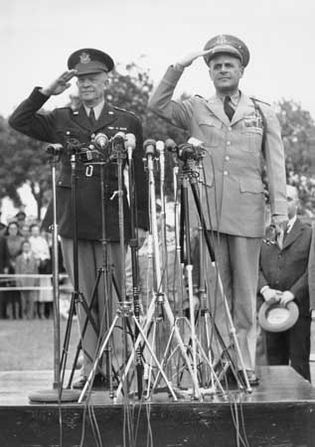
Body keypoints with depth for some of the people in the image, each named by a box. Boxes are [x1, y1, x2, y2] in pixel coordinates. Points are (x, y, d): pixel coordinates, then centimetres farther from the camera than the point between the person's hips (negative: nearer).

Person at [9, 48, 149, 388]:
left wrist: (141, 220, 2)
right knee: (84, 296, 5)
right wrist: (46, 92, -5)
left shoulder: (128, 123, 9)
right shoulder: (61, 120, 13)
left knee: (110, 297, -3)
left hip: (112, 219, -2)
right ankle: (90, 366, 11)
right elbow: (17, 121, 2)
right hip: (72, 219, 2)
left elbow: (139, 174, 8)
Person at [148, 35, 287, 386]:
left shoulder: (263, 114, 14)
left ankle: (245, 364, 7)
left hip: (247, 211, 0)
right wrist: (179, 66, -7)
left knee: (245, 291, 1)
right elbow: (157, 106, -2)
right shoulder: (196, 110, 13)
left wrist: (280, 212, 0)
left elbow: (276, 166, 9)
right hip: (205, 209, 0)